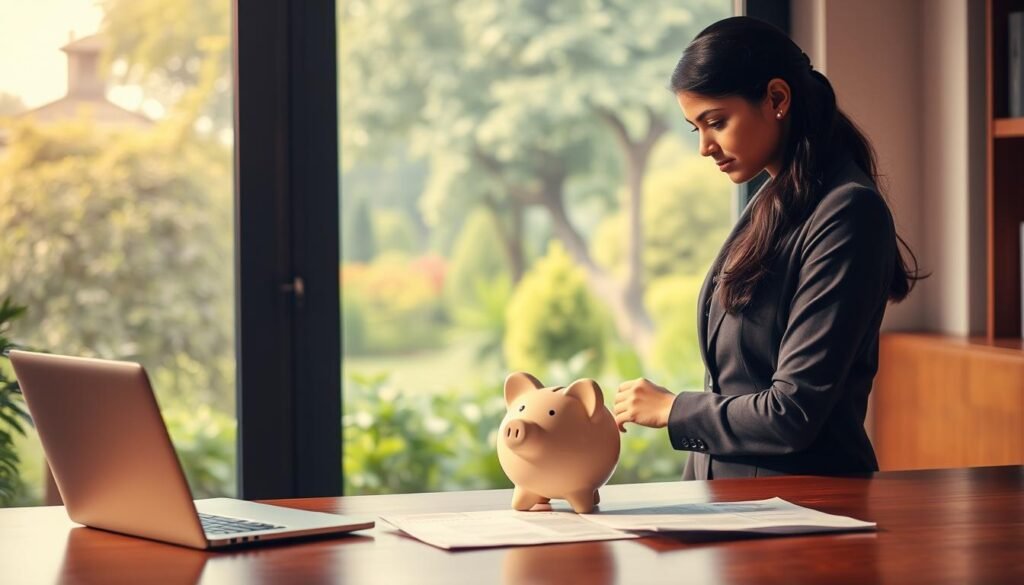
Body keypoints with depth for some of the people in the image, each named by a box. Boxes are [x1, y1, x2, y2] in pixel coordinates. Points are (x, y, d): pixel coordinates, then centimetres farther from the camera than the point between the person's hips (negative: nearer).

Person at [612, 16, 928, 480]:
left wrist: (672, 409, -3)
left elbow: (794, 414, -15)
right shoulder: (771, 204, 13)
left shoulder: (846, 213, -11)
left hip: (804, 499, -7)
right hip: (727, 493, 7)